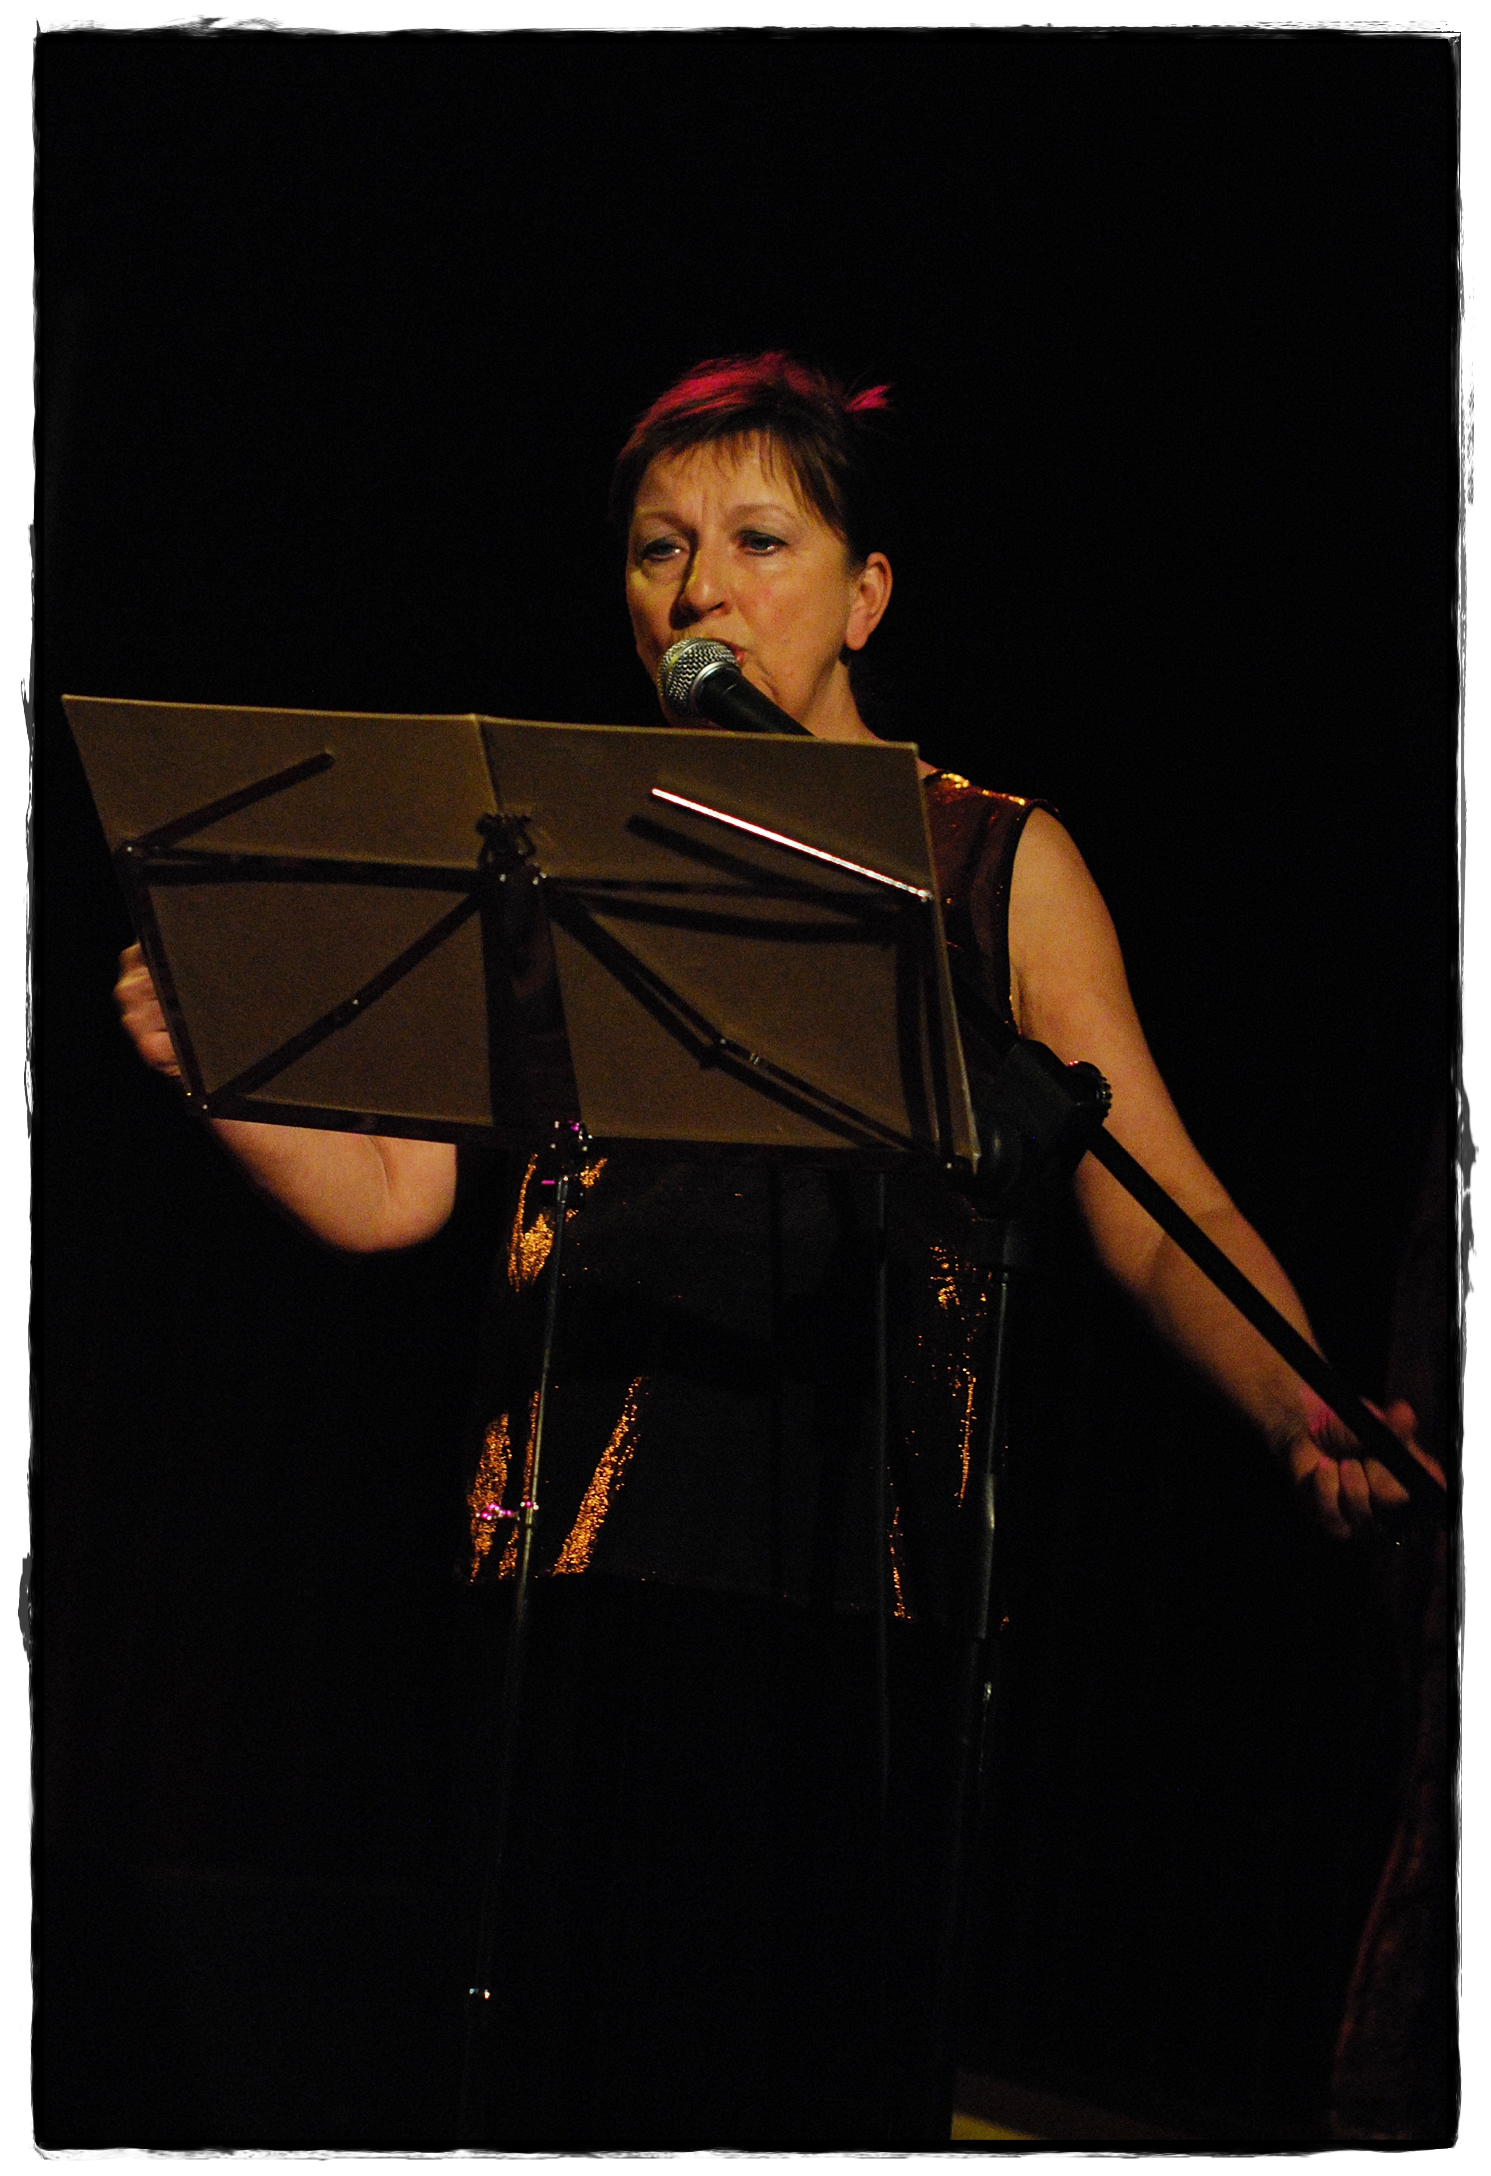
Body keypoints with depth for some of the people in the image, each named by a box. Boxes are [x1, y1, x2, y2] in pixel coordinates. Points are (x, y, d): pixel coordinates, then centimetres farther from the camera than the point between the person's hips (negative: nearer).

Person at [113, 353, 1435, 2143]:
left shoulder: (996, 866, 10)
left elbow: (1168, 1221, 2)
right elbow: (392, 1185, 8)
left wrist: (1313, 1420, -16)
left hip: (854, 1566, -1)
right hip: (597, 1569, 1)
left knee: (820, 2056, -4)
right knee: (596, 2048, -1)